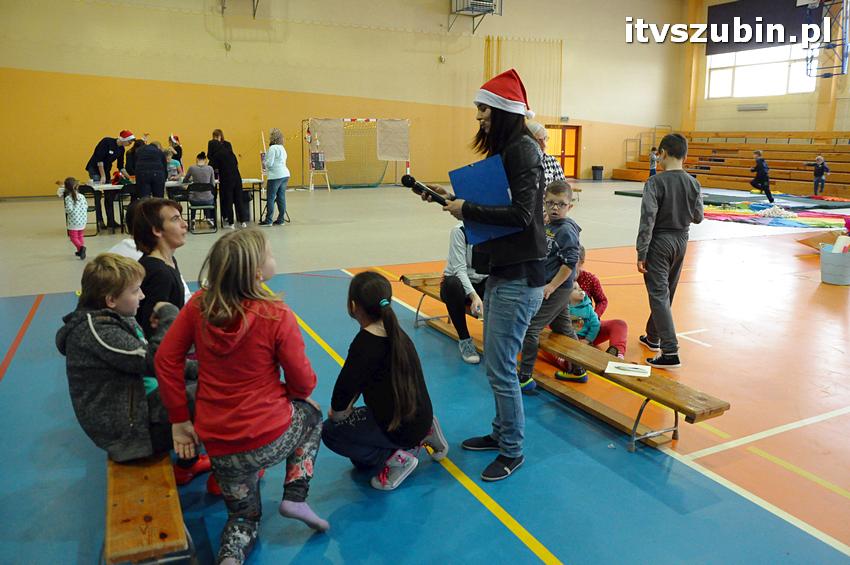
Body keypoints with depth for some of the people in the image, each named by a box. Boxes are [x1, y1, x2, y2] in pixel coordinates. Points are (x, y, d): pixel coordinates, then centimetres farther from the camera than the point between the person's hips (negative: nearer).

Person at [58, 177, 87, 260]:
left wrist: (66, 209, 0)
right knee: (80, 236, 20)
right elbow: (86, 206, 4)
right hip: (82, 219, 5)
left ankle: (81, 247, -22)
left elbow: (69, 209, -21)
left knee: (74, 237, 2)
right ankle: (81, 251, 19)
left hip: (73, 221, -5)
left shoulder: (68, 198, -14)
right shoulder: (82, 196, 1)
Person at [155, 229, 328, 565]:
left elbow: (165, 359, -1)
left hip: (218, 446, 4)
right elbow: (304, 384, -10)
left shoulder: (200, 305, -7)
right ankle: (295, 498, 20)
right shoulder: (277, 316, -18)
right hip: (270, 440, -4)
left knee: (244, 516, 30)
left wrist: (179, 420, 8)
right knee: (311, 413, 32)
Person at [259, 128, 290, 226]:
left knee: (270, 198, -3)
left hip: (276, 175, -8)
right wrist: (266, 163, 19)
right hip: (285, 174, 9)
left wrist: (264, 163, 4)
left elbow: (269, 163, -16)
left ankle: (268, 220, -1)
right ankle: (281, 219, 12)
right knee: (281, 197, 10)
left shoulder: (273, 148, -12)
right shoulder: (282, 148, 16)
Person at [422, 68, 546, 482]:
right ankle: (501, 432, 34)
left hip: (519, 277, -10)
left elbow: (520, 214, -22)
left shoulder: (523, 149, -15)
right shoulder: (505, 150, 14)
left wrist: (466, 210, -15)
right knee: (496, 362, 18)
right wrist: (454, 200, 6)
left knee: (499, 368, -1)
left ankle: (512, 451, 16)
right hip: (502, 270, 10)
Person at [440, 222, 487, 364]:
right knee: (452, 284, -38)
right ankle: (464, 339, -20)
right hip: (459, 281, -3)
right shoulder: (460, 230, -19)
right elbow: (459, 269, -25)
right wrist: (474, 295, -40)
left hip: (483, 283, 3)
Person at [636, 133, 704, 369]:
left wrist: (641, 253, -14)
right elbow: (697, 217, 6)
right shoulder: (693, 183, 0)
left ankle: (670, 352, -12)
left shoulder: (655, 182, -15)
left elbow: (647, 220, -18)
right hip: (681, 241, 6)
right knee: (666, 293, 18)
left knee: (659, 295, -6)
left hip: (659, 242, -6)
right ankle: (653, 337, 35)